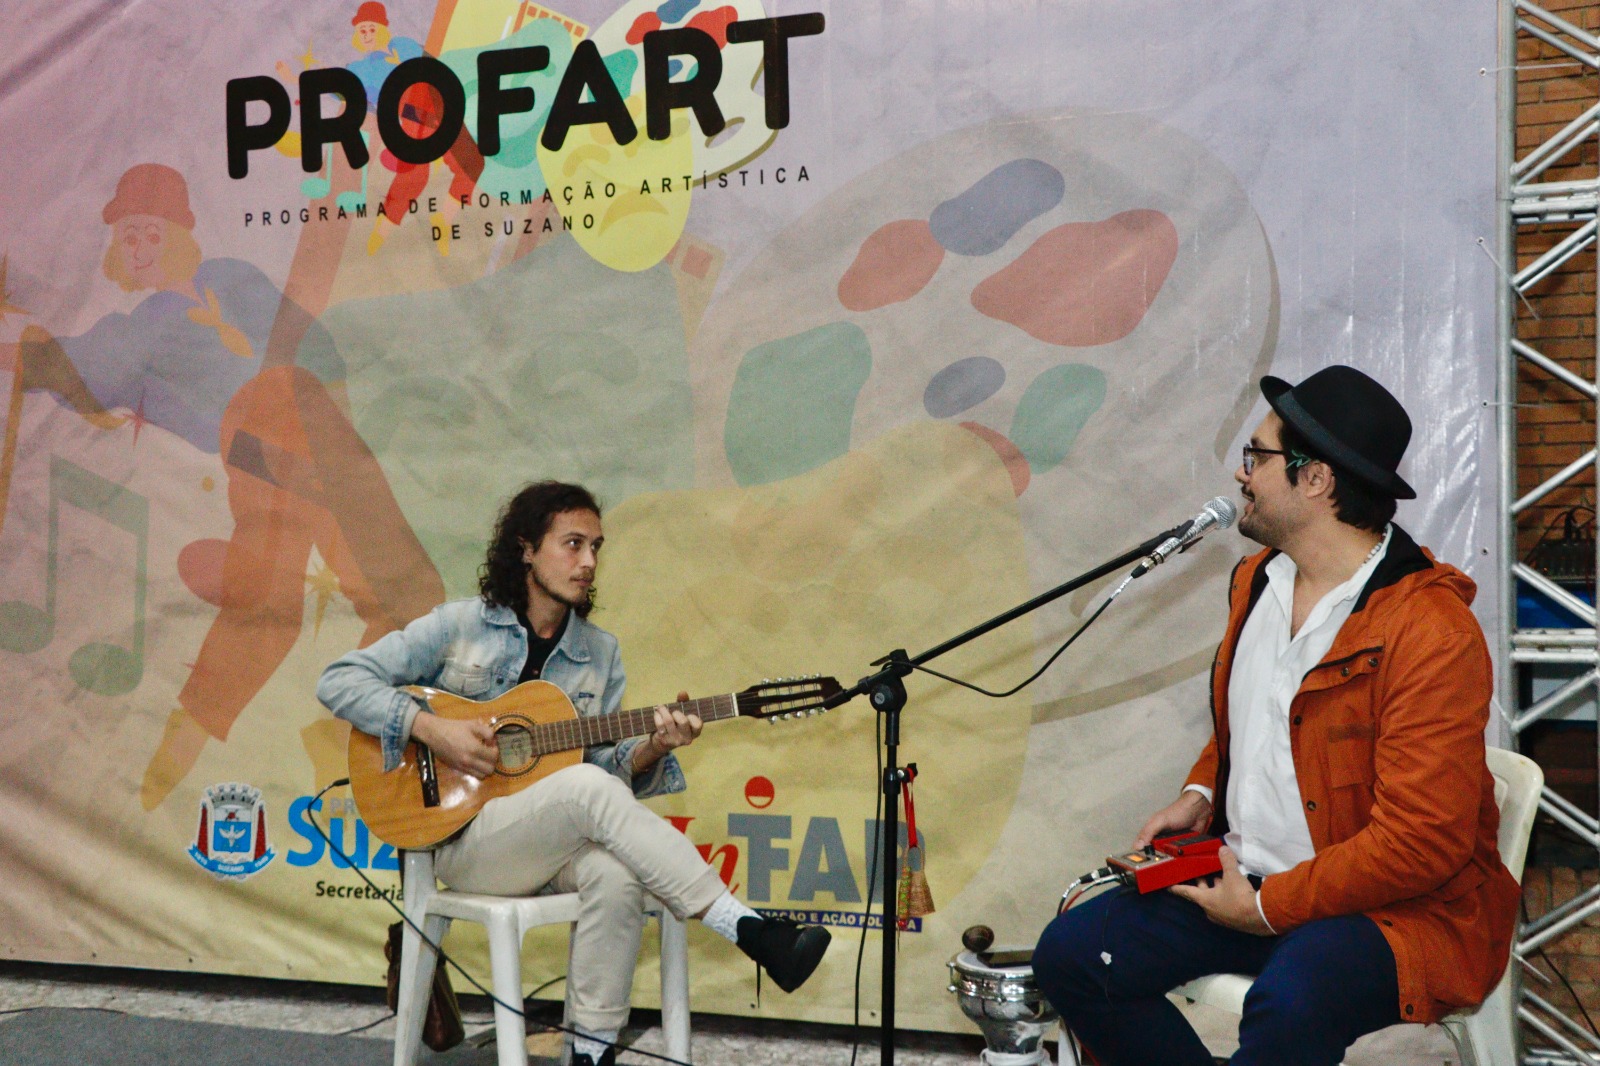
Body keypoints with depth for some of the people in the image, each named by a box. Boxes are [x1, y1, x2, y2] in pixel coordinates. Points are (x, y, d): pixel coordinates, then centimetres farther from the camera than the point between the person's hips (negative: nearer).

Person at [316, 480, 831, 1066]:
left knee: (616, 873, -34)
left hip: (556, 840, 4)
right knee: (589, 790, -33)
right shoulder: (460, 626, 1)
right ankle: (748, 930, -32)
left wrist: (651, 748, -15)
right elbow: (339, 680, -3)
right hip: (462, 837, -4)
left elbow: (608, 765, 7)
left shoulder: (600, 653, 12)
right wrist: (431, 728, -16)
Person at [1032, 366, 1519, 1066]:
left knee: (1287, 1006, -38)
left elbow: (1420, 841, -22)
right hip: (1244, 877, 8)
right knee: (1068, 955, -8)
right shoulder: (1258, 578, 9)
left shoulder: (1432, 631, -19)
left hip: (1393, 905, -8)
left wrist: (1266, 908, -17)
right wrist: (1199, 793, 6)